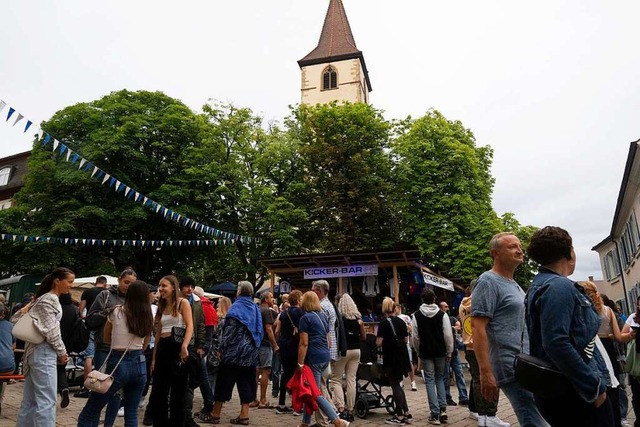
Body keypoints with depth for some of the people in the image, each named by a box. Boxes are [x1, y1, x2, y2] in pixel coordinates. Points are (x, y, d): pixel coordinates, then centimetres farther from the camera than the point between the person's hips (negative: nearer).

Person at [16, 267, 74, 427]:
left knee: (30, 400, 14)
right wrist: (62, 352, -8)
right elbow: (50, 330, -18)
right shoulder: (50, 299, -14)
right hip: (44, 353, -10)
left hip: (36, 352, 10)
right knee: (46, 401, -7)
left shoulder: (45, 298, 16)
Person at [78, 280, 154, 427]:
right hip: (140, 365, 3)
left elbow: (105, 339, 9)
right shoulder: (148, 318, 1)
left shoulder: (117, 312, -5)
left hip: (118, 363, -3)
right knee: (131, 413, 14)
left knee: (91, 410, 10)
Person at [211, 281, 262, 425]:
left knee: (224, 383, 6)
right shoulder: (256, 308, 7)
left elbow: (229, 331, -15)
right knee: (246, 384, 9)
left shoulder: (236, 307, -11)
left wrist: (221, 349, -7)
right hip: (251, 353, 5)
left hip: (234, 351, -5)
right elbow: (260, 331, 12)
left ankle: (215, 414, 15)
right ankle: (244, 416, 9)